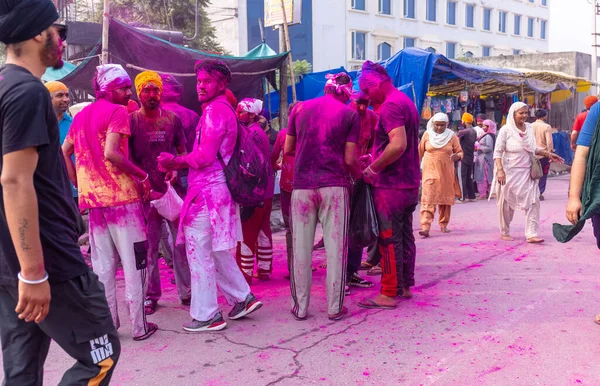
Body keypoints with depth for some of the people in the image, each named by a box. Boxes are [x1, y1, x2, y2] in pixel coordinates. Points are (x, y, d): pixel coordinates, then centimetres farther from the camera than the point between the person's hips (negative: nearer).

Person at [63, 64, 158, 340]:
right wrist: (142, 175, -11)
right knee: (133, 263, 1)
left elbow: (63, 151, 16)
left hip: (93, 197, 7)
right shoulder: (117, 111, -7)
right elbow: (111, 153, -20)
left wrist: (78, 183, 17)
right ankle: (139, 325, 5)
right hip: (121, 195, -7)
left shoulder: (81, 115, 16)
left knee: (102, 264, 11)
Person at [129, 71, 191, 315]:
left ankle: (186, 292, 14)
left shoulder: (172, 119, 7)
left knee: (182, 241, 3)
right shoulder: (131, 121, -1)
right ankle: (151, 295, 16)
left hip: (173, 189, 2)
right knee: (149, 246, 3)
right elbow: (127, 158, -2)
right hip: (146, 192, -2)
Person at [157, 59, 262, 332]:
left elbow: (204, 157, -20)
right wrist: (176, 163, 4)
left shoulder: (215, 110, -13)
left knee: (200, 253, -2)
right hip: (216, 189, 10)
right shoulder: (222, 109, 19)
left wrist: (175, 161, -4)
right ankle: (242, 297, 25)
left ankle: (206, 315, 7)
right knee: (216, 251, 19)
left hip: (207, 192, -10)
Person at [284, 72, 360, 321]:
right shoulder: (349, 115, 3)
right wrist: (360, 176, 18)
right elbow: (349, 160, -1)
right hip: (335, 185, -2)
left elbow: (288, 150, 14)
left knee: (301, 248, 7)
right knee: (335, 248, 3)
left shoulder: (300, 109, 10)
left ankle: (300, 307, 12)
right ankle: (335, 308, 8)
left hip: (302, 185, 2)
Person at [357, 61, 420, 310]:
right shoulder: (406, 102, 16)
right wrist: (375, 159, 12)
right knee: (405, 236, 15)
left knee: (389, 240, -4)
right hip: (409, 183, 10)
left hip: (391, 186, -10)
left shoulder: (391, 105, -16)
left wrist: (372, 169, -18)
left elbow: (398, 145, -27)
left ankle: (388, 294, 3)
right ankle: (405, 286, 25)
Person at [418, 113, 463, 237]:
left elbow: (459, 152, 6)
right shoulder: (427, 135, 2)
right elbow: (420, 152, 11)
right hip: (430, 171, -1)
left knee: (445, 199, 9)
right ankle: (425, 227, -17)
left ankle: (443, 225, 23)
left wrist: (457, 156, -17)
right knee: (428, 199, -11)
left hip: (446, 173, 2)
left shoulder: (452, 136, 2)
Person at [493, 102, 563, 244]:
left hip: (527, 172, 4)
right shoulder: (506, 130, -9)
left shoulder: (529, 128, 5)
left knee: (533, 201, -5)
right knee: (507, 204, 7)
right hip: (510, 173, -4)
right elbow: (497, 152, -11)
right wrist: (499, 170, -22)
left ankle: (531, 234, -2)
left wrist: (548, 154, 8)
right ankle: (505, 233, 23)